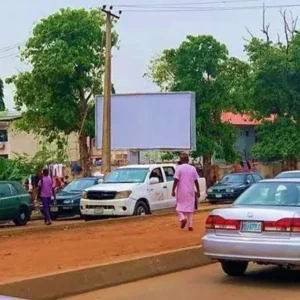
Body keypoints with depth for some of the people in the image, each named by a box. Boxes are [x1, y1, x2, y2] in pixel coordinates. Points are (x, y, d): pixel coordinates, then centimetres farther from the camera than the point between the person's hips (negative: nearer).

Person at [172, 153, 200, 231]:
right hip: (190, 191, 3)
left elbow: (176, 180, -12)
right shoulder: (193, 168, 5)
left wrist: (173, 190, -7)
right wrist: (198, 191, 13)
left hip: (181, 192, -3)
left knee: (180, 207, 7)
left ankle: (183, 218, -19)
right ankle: (190, 225, 3)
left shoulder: (179, 168, -7)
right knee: (190, 208, 8)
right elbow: (196, 181, 6)